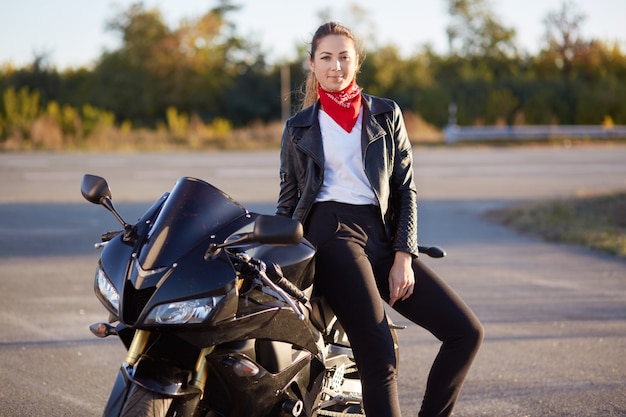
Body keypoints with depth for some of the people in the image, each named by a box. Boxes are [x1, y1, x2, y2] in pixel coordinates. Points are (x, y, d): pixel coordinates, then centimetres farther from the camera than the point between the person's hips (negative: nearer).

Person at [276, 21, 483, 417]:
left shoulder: (386, 114, 16)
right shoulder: (298, 127, 14)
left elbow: (406, 189, 11)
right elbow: (288, 197, 18)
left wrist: (403, 257, -1)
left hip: (382, 234, 4)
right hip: (331, 232, -3)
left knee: (467, 331, -9)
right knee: (378, 353, -22)